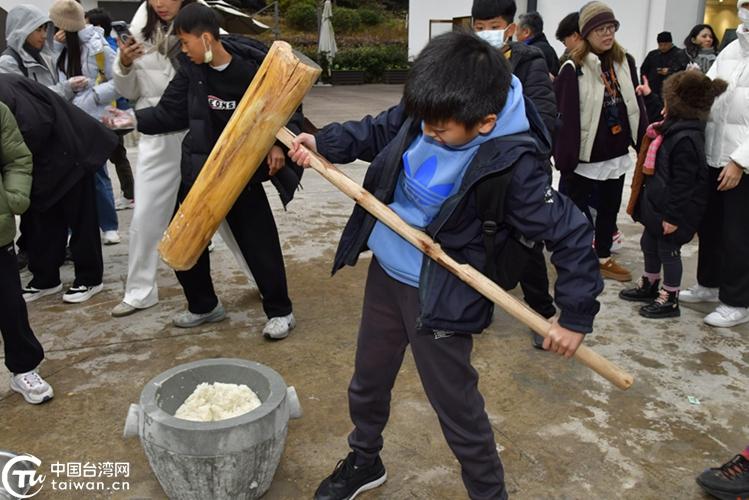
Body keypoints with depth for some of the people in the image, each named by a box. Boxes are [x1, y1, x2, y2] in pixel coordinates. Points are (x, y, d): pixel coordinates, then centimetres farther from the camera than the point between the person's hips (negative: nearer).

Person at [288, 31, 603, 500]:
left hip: (440, 297, -6)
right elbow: (379, 131, 9)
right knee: (368, 381, 24)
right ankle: (364, 460, 51)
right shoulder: (427, 110, -11)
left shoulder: (512, 164, -27)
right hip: (385, 272, 7)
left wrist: (576, 316, -15)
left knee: (457, 408, 7)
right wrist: (324, 142, -5)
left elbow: (570, 233, -19)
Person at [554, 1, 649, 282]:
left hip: (616, 154, 6)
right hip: (584, 156, -6)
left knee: (610, 208, 18)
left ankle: (603, 259, 35)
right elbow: (564, 116, -15)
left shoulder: (625, 62, 6)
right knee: (578, 210, 8)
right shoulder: (573, 69, -14)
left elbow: (636, 104, 10)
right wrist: (564, 158, -18)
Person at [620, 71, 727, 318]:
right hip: (656, 205, 10)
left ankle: (670, 300, 21)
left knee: (668, 251, 5)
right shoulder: (673, 129, 6)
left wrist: (673, 216, -22)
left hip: (671, 210, -10)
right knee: (649, 244, 21)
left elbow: (683, 183, -25)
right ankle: (649, 286, 40)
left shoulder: (686, 138, -26)